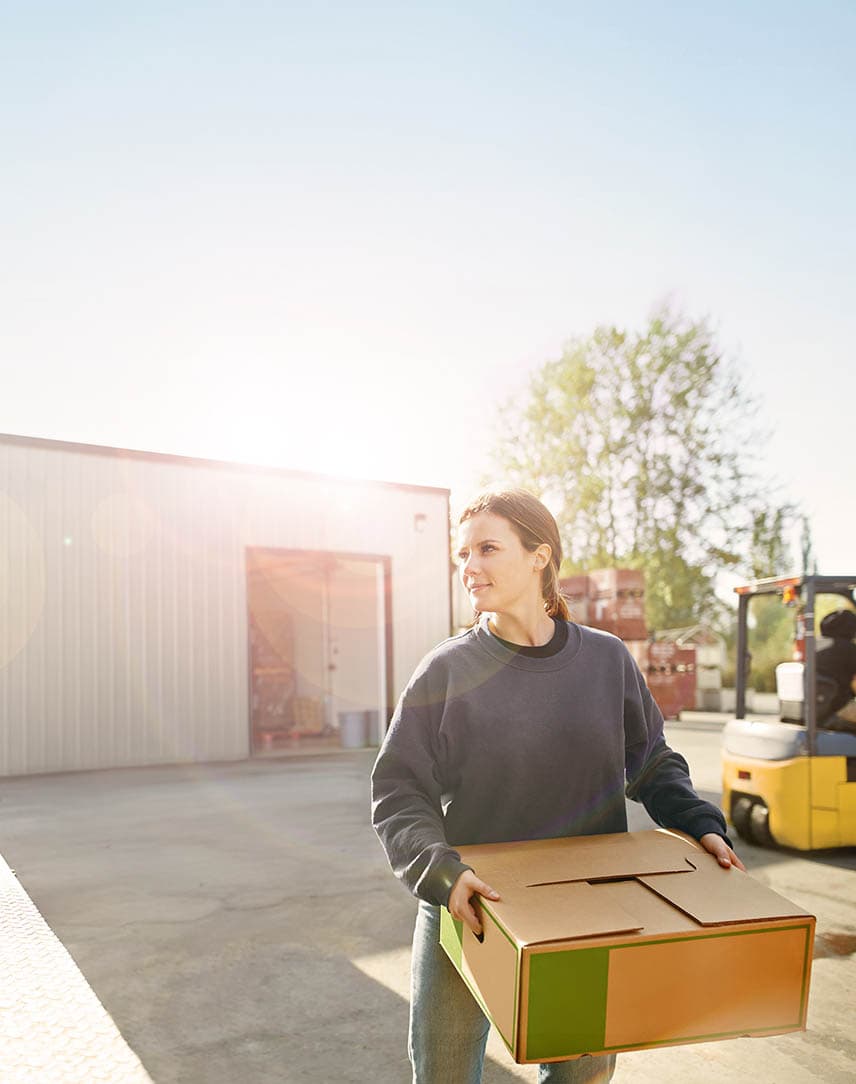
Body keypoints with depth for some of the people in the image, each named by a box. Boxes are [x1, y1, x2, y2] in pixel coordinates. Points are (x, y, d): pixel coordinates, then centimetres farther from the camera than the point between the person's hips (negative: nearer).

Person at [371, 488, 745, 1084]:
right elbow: (398, 794, -11)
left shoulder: (607, 660, -3)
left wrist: (702, 825, -7)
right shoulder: (447, 669, -11)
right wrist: (443, 871, -27)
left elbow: (653, 763, 9)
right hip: (466, 911, -1)